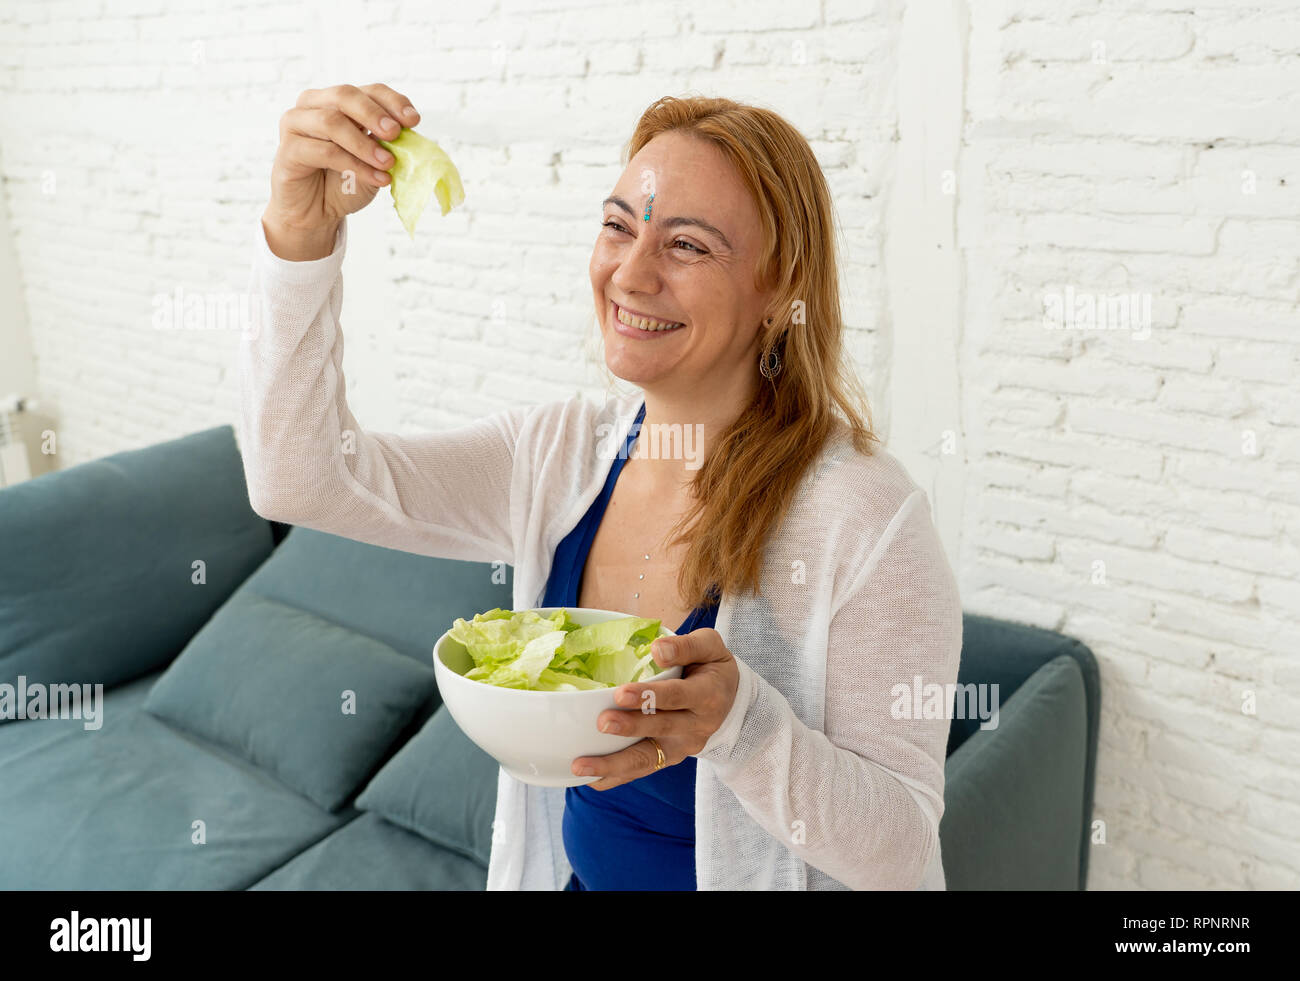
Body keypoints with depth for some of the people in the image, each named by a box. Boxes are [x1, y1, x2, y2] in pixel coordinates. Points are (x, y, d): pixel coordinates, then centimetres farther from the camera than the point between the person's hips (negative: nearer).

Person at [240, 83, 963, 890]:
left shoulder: (867, 518, -20)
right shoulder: (560, 455, -4)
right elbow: (303, 480, -9)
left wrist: (735, 721, -33)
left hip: (751, 877, -3)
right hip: (571, 871, 4)